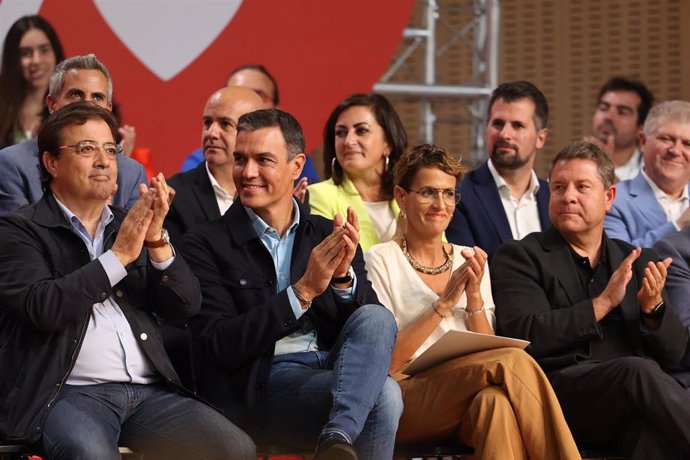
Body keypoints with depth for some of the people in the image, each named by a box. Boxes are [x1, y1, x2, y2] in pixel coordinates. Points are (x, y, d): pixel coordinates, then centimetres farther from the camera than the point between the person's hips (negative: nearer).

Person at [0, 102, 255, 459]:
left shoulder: (130, 226, 19)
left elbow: (186, 305, 10)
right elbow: (42, 308, -13)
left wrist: (157, 240, -6)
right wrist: (119, 255, -14)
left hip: (151, 390, 5)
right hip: (69, 392, -5)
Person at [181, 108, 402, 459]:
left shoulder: (330, 236, 16)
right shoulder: (205, 244, 4)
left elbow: (372, 330, 8)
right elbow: (222, 347, -7)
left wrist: (344, 277, -12)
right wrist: (303, 291, -16)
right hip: (259, 383, -6)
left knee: (376, 319, -30)